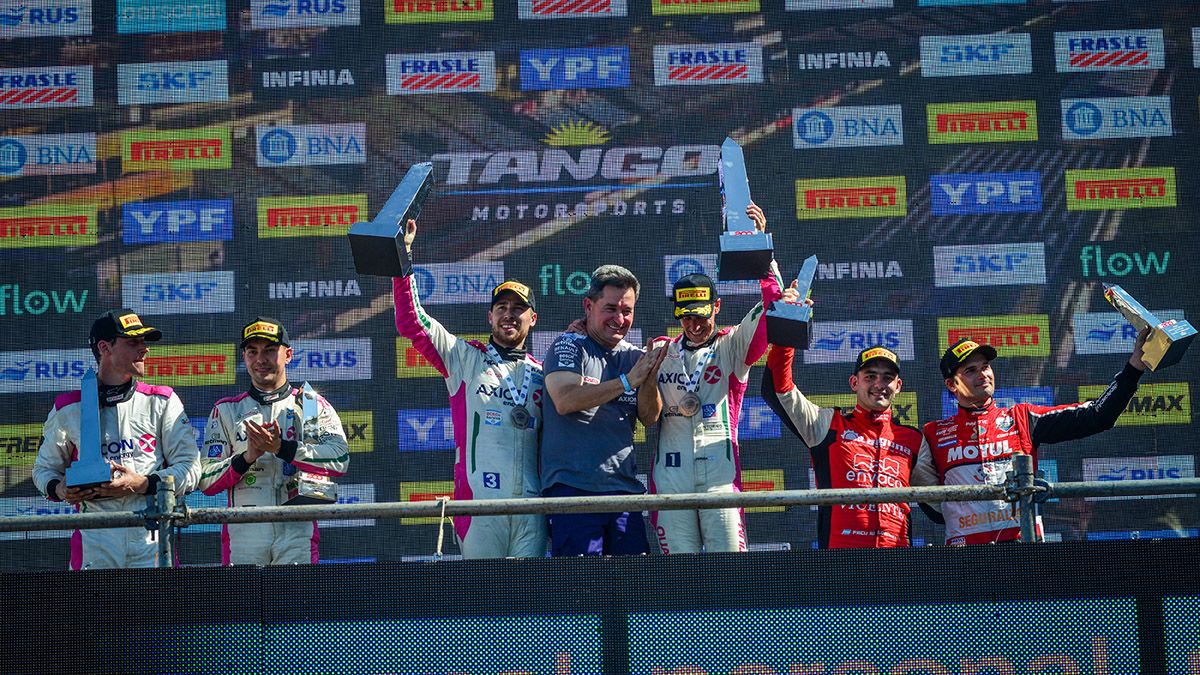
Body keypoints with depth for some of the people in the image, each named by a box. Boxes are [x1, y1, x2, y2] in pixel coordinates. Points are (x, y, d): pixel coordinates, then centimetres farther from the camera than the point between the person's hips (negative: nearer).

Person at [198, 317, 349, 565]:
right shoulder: (226, 410, 15)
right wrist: (247, 457, -10)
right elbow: (206, 481, 7)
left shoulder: (312, 405, 11)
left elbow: (340, 460, -6)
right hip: (242, 533, 1)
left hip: (297, 535, -1)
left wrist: (281, 447, -14)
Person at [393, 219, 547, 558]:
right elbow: (411, 322, 5)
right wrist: (403, 257, -1)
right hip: (479, 501, -3)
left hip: (531, 507, 3)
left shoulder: (543, 373, 20)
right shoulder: (464, 358, 12)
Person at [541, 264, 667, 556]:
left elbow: (650, 418, 7)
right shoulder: (569, 346, 1)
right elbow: (565, 401, -16)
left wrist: (649, 380, -14)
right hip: (573, 487, -5)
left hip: (625, 488, 5)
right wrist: (628, 380, -19)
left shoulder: (634, 357, 15)